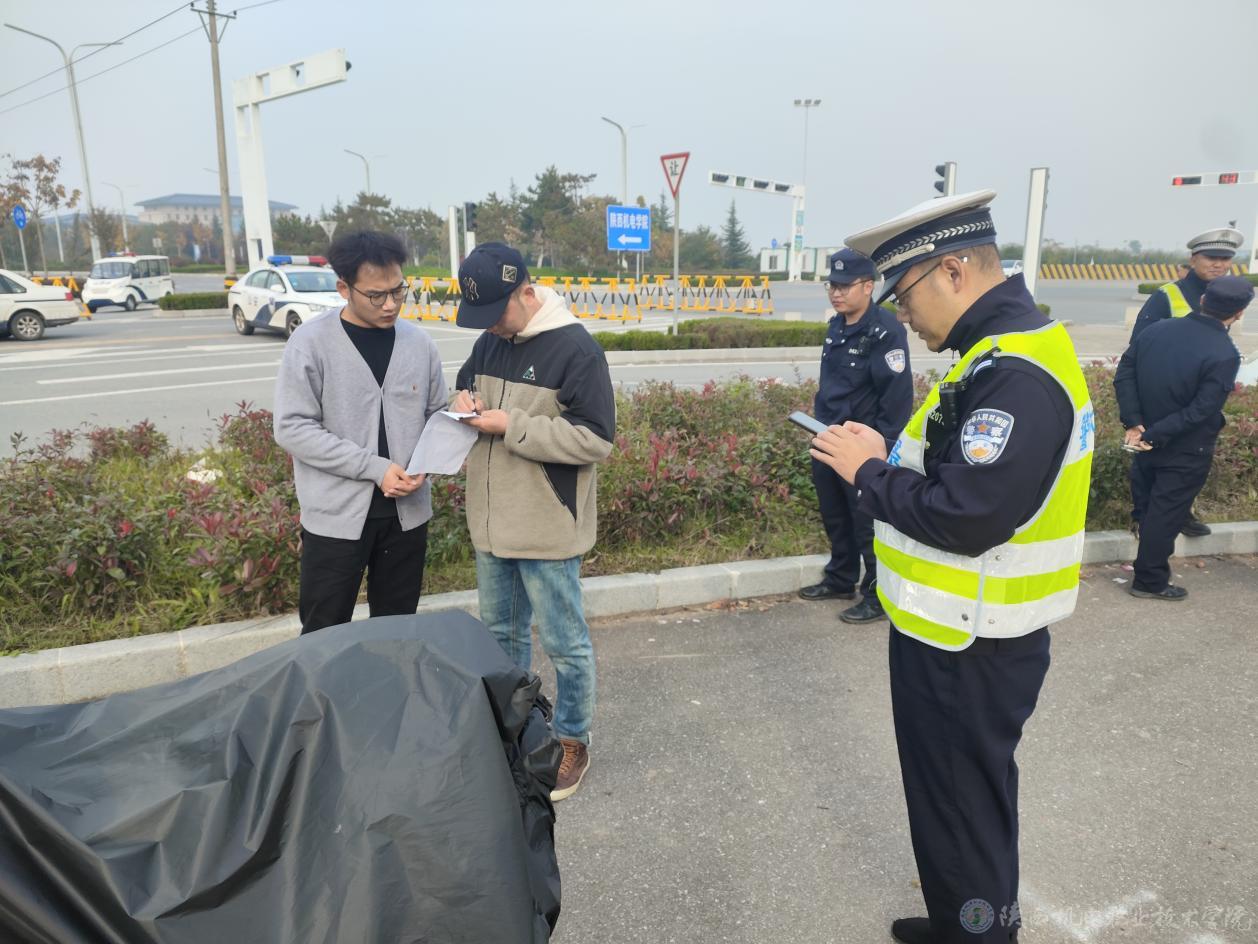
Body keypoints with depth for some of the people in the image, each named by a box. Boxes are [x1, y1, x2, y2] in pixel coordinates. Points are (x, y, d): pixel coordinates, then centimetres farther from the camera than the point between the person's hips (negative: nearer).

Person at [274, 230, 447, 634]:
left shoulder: (419, 342, 2)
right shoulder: (310, 343, -10)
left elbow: (437, 415, 11)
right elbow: (293, 428, -14)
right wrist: (375, 467, -19)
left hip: (407, 512, 4)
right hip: (335, 516, -3)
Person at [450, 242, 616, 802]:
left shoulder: (575, 349, -18)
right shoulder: (488, 342, 5)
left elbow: (597, 439, -22)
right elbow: (466, 387, 20)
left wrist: (511, 425, -24)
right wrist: (463, 404, -6)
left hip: (547, 529, -7)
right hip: (491, 523, 8)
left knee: (564, 642, 8)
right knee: (501, 629, 22)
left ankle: (572, 741, 27)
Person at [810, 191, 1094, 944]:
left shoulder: (1016, 373, -25)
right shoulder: (1005, 350, 8)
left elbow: (968, 516, -31)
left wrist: (869, 472, -18)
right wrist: (886, 456, 1)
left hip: (970, 649, -10)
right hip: (959, 633, 10)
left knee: (965, 811, 10)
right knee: (953, 797, 25)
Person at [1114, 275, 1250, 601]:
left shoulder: (1157, 329, -5)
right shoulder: (1225, 354, -21)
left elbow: (1123, 374, -5)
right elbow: (1200, 411, -25)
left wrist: (1133, 423, -8)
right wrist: (1154, 436, -20)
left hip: (1147, 440, 5)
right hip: (1185, 451, -5)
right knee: (1166, 514, 6)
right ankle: (1150, 582, 17)